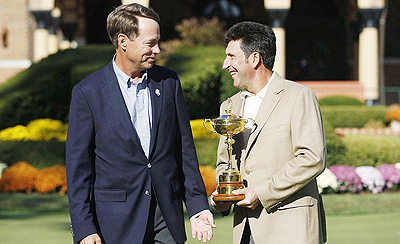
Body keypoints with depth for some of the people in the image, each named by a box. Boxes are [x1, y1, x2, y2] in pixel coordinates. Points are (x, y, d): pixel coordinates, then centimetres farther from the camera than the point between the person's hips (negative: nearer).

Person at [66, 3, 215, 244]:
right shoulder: (87, 92, -5)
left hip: (166, 220, 3)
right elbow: (78, 167, -4)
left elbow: (185, 150, 11)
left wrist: (198, 208, 6)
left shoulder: (168, 82, 7)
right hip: (117, 222, -3)